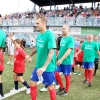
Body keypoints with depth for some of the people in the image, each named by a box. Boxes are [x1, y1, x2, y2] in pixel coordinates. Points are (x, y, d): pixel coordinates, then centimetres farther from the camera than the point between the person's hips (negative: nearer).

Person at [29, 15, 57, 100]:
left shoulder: (50, 34, -19)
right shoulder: (39, 35, 4)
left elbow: (51, 52, -25)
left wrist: (44, 67, -31)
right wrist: (30, 56, 34)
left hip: (48, 67, -7)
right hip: (38, 65, 7)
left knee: (50, 87, 8)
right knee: (32, 84, 11)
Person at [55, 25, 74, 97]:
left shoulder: (71, 39, -13)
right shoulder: (62, 39, 9)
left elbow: (69, 50, -23)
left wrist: (61, 59, -27)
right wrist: (57, 57, 14)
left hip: (67, 61, -7)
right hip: (60, 61, 7)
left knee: (67, 76, 6)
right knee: (56, 74, 4)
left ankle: (66, 91, 23)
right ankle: (62, 87, 24)